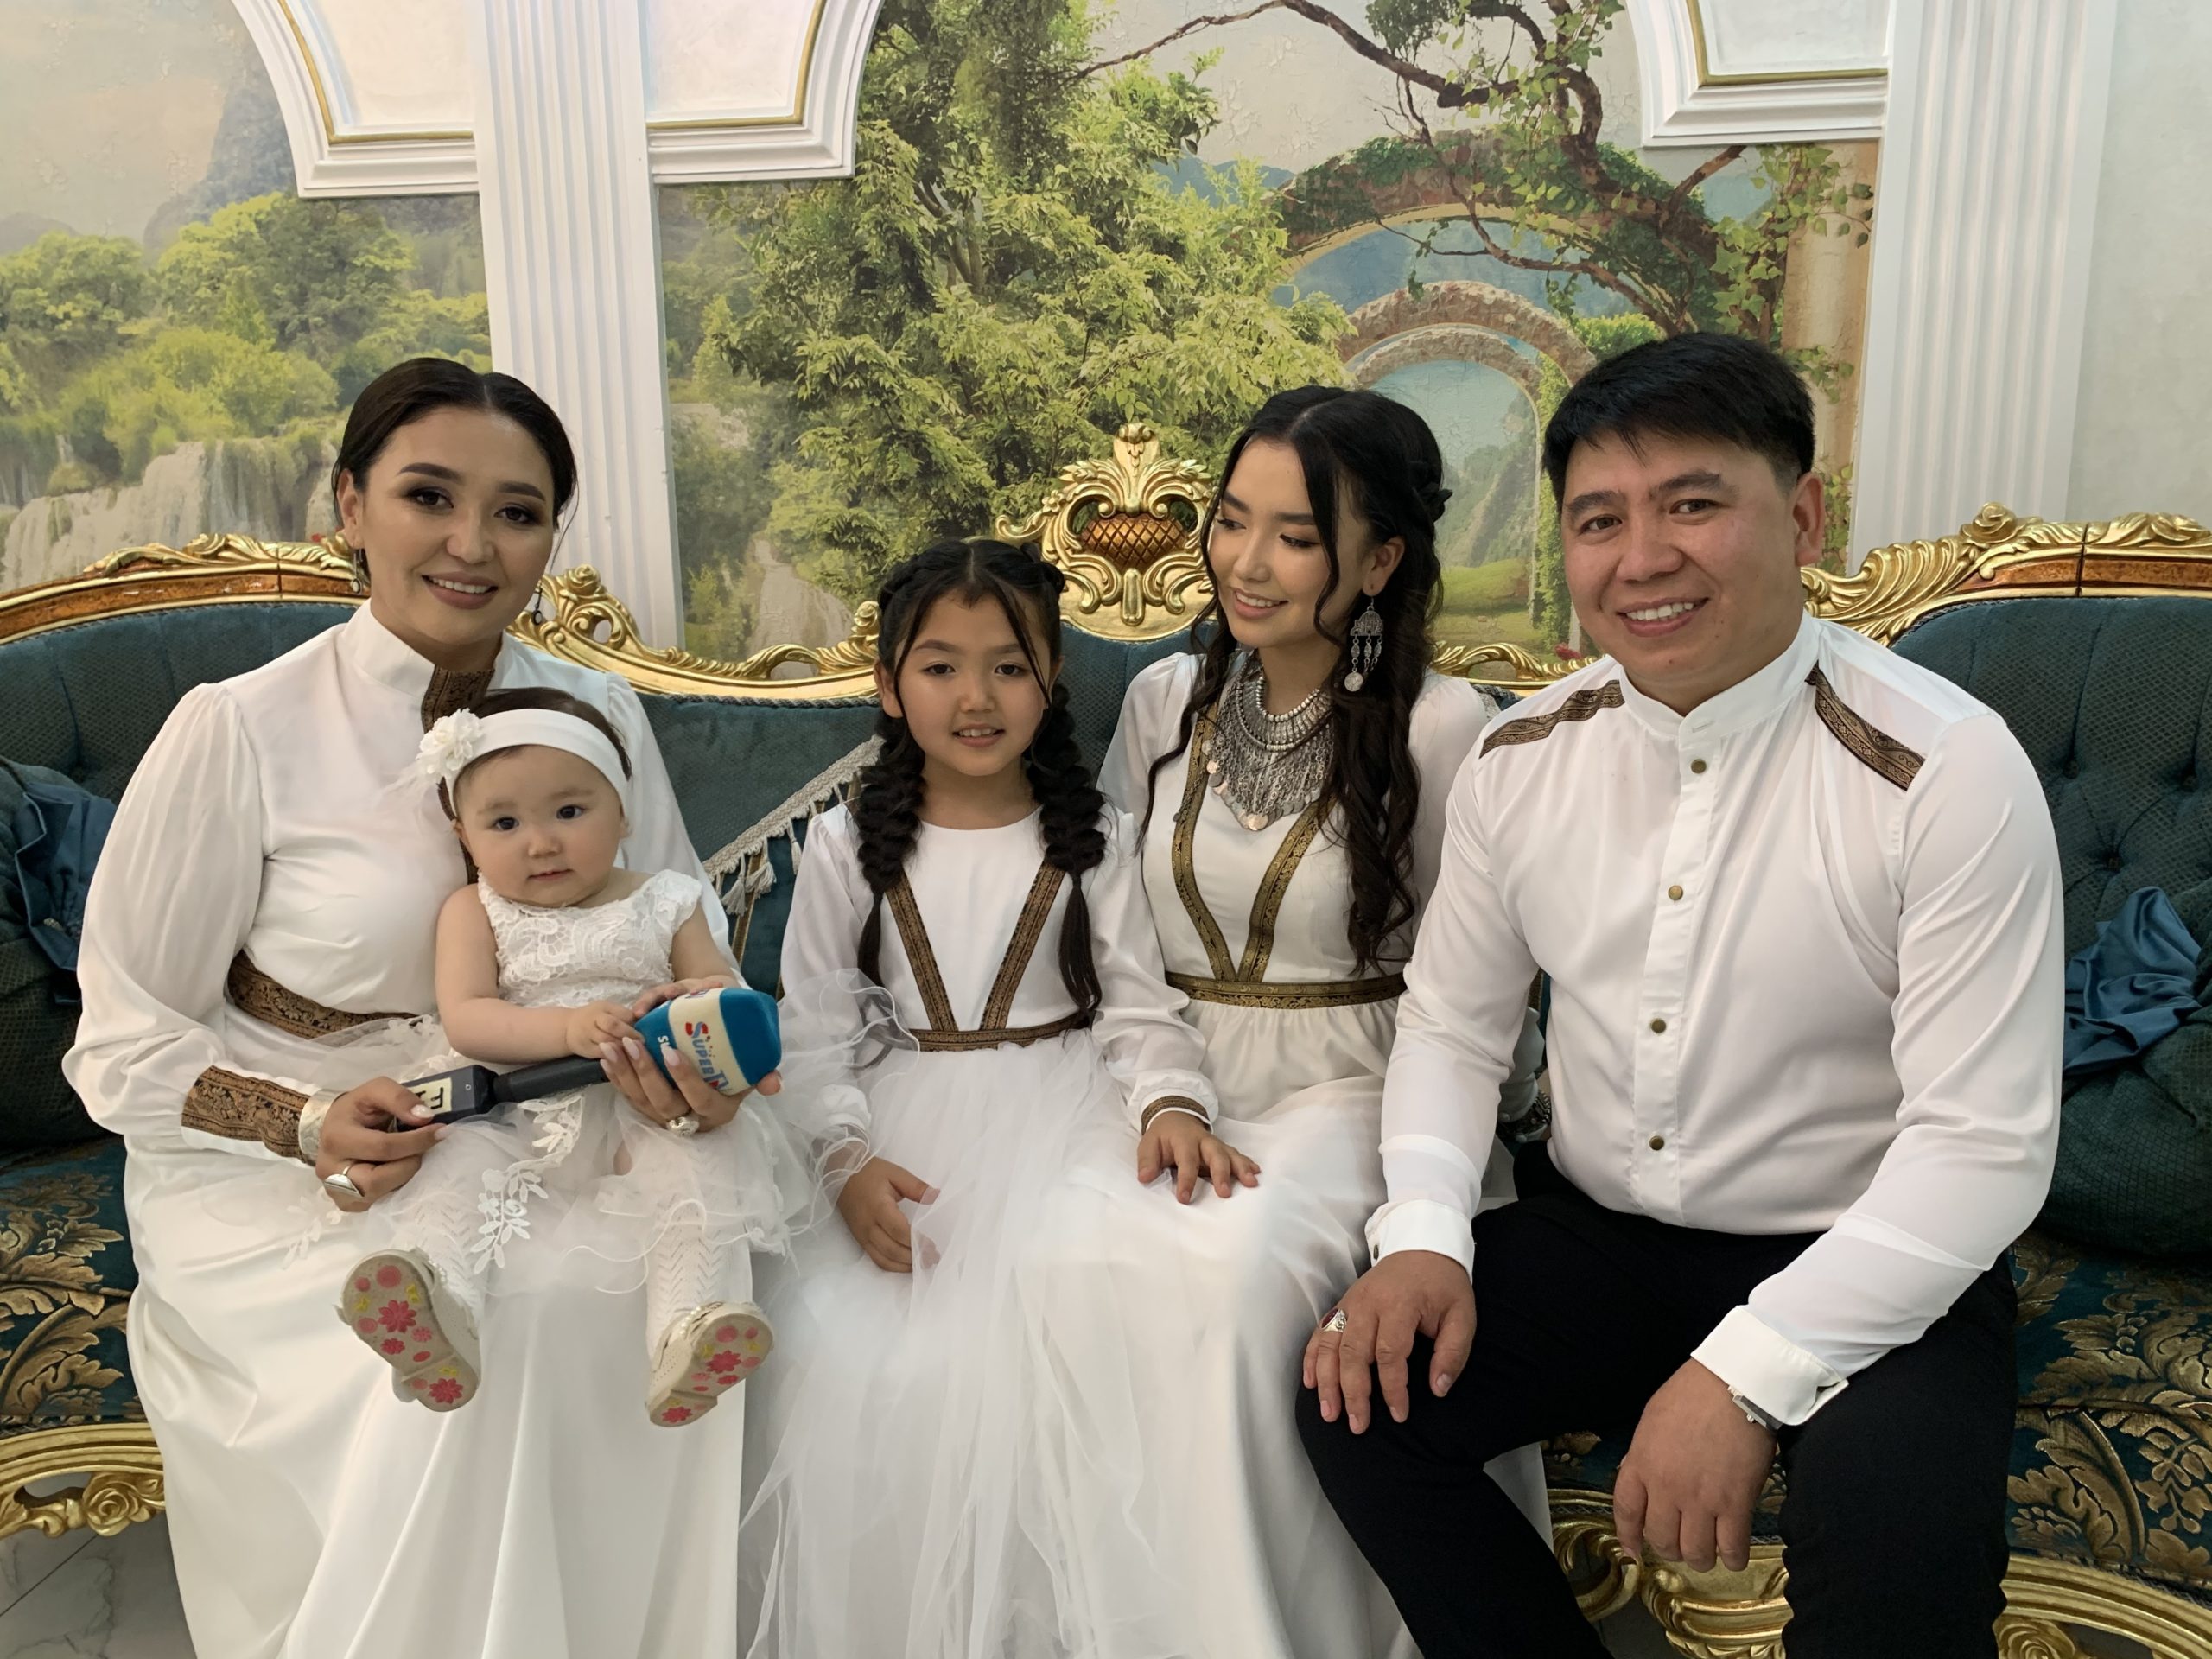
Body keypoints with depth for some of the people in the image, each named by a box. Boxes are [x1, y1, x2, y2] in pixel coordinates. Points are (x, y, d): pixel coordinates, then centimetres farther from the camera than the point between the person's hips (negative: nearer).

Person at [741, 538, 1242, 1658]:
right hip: (906, 1134, 1)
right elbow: (812, 1035, 4)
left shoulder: (1092, 841, 7)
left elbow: (1137, 1008, 3)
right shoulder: (848, 846, 6)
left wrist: (1170, 1105, -18)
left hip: (1059, 1123, -1)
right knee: (845, 1355, -20)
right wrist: (850, 1164, -12)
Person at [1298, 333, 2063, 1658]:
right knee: (1361, 1397, -15)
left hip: (1860, 1266, -4)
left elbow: (1984, 1147, -19)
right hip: (1593, 1237, 4)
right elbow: (1453, 1017, 7)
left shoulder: (1949, 772, -17)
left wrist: (1747, 1375, -26)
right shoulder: (1524, 756, -2)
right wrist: (1423, 1234, -11)